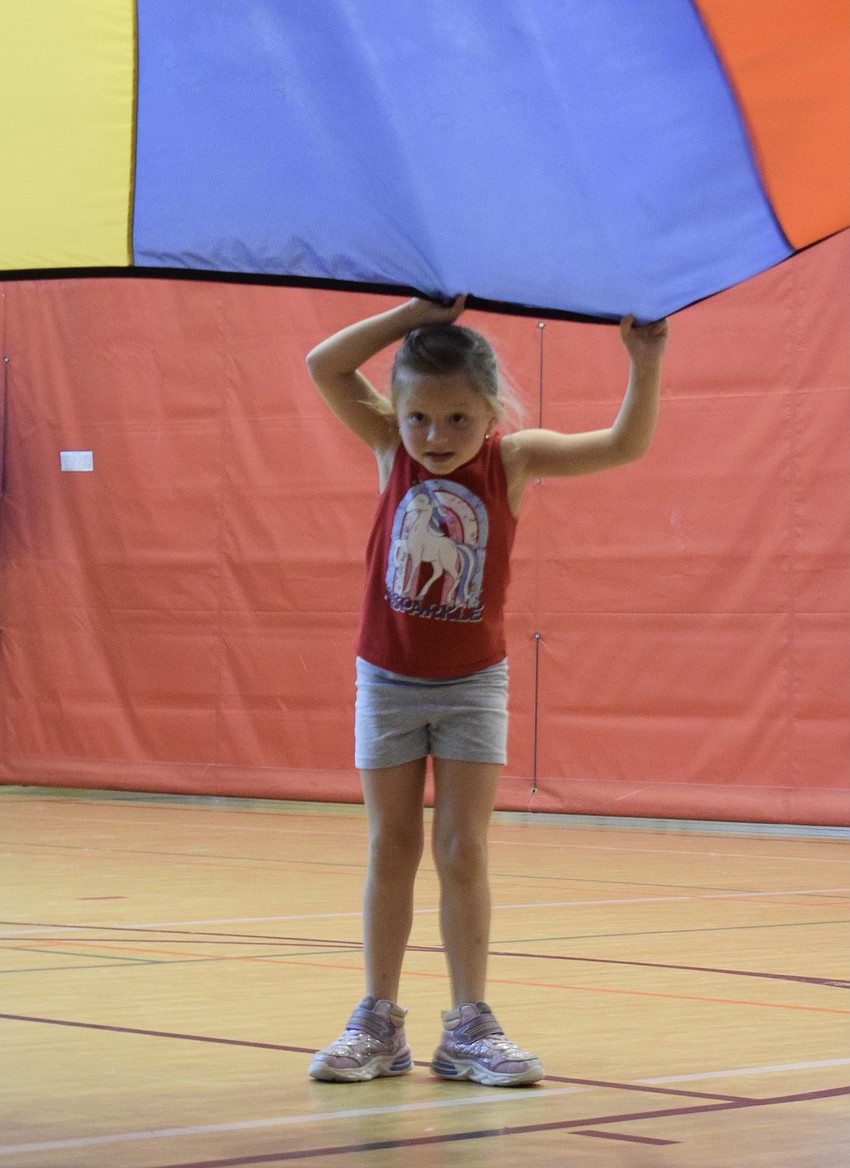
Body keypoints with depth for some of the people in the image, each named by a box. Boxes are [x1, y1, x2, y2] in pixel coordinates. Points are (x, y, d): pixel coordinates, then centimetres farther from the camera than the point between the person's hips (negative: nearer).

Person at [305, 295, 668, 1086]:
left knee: (462, 851, -1)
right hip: (388, 682, 1)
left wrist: (644, 368, -33)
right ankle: (378, 1023, 14)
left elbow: (624, 446, -19)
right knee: (391, 851, 7)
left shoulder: (512, 458, -11)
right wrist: (415, 315, -24)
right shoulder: (392, 448, -9)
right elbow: (325, 367, -19)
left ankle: (470, 1027, 5)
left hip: (472, 685, -1)